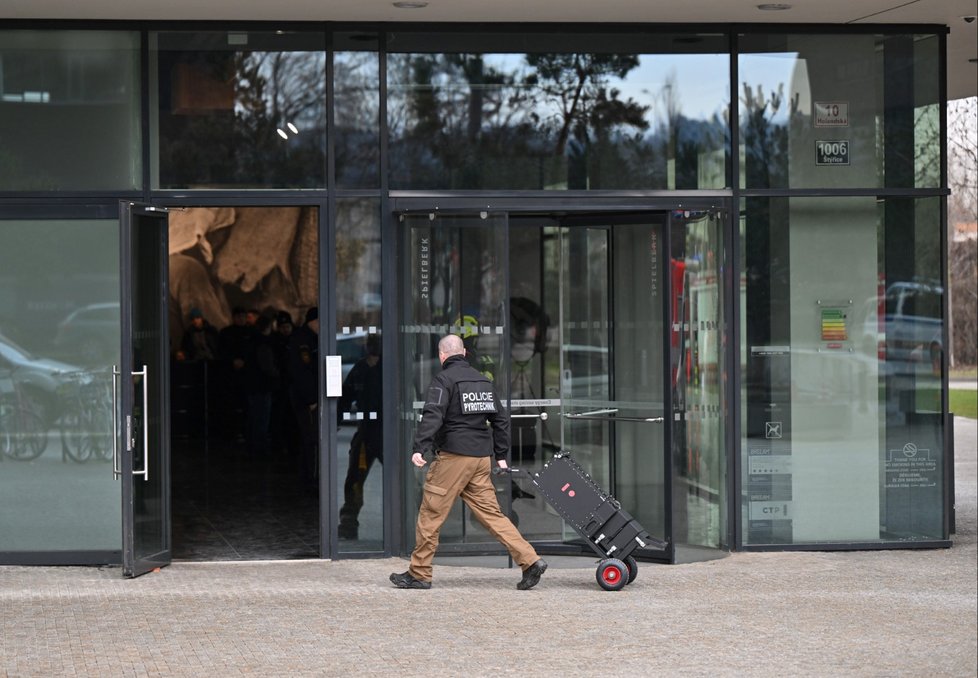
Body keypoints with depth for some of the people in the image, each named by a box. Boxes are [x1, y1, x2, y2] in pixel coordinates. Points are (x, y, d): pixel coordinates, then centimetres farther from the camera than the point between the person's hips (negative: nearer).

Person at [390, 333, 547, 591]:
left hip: (453, 456, -7)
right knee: (491, 513, 7)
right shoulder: (483, 380, 16)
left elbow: (432, 415, -19)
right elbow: (500, 418, 19)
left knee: (430, 514, 2)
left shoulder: (444, 379, -6)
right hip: (481, 457, 7)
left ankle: (419, 573, 6)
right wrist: (501, 455, 24)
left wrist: (419, 448, -25)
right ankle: (530, 561, -4)